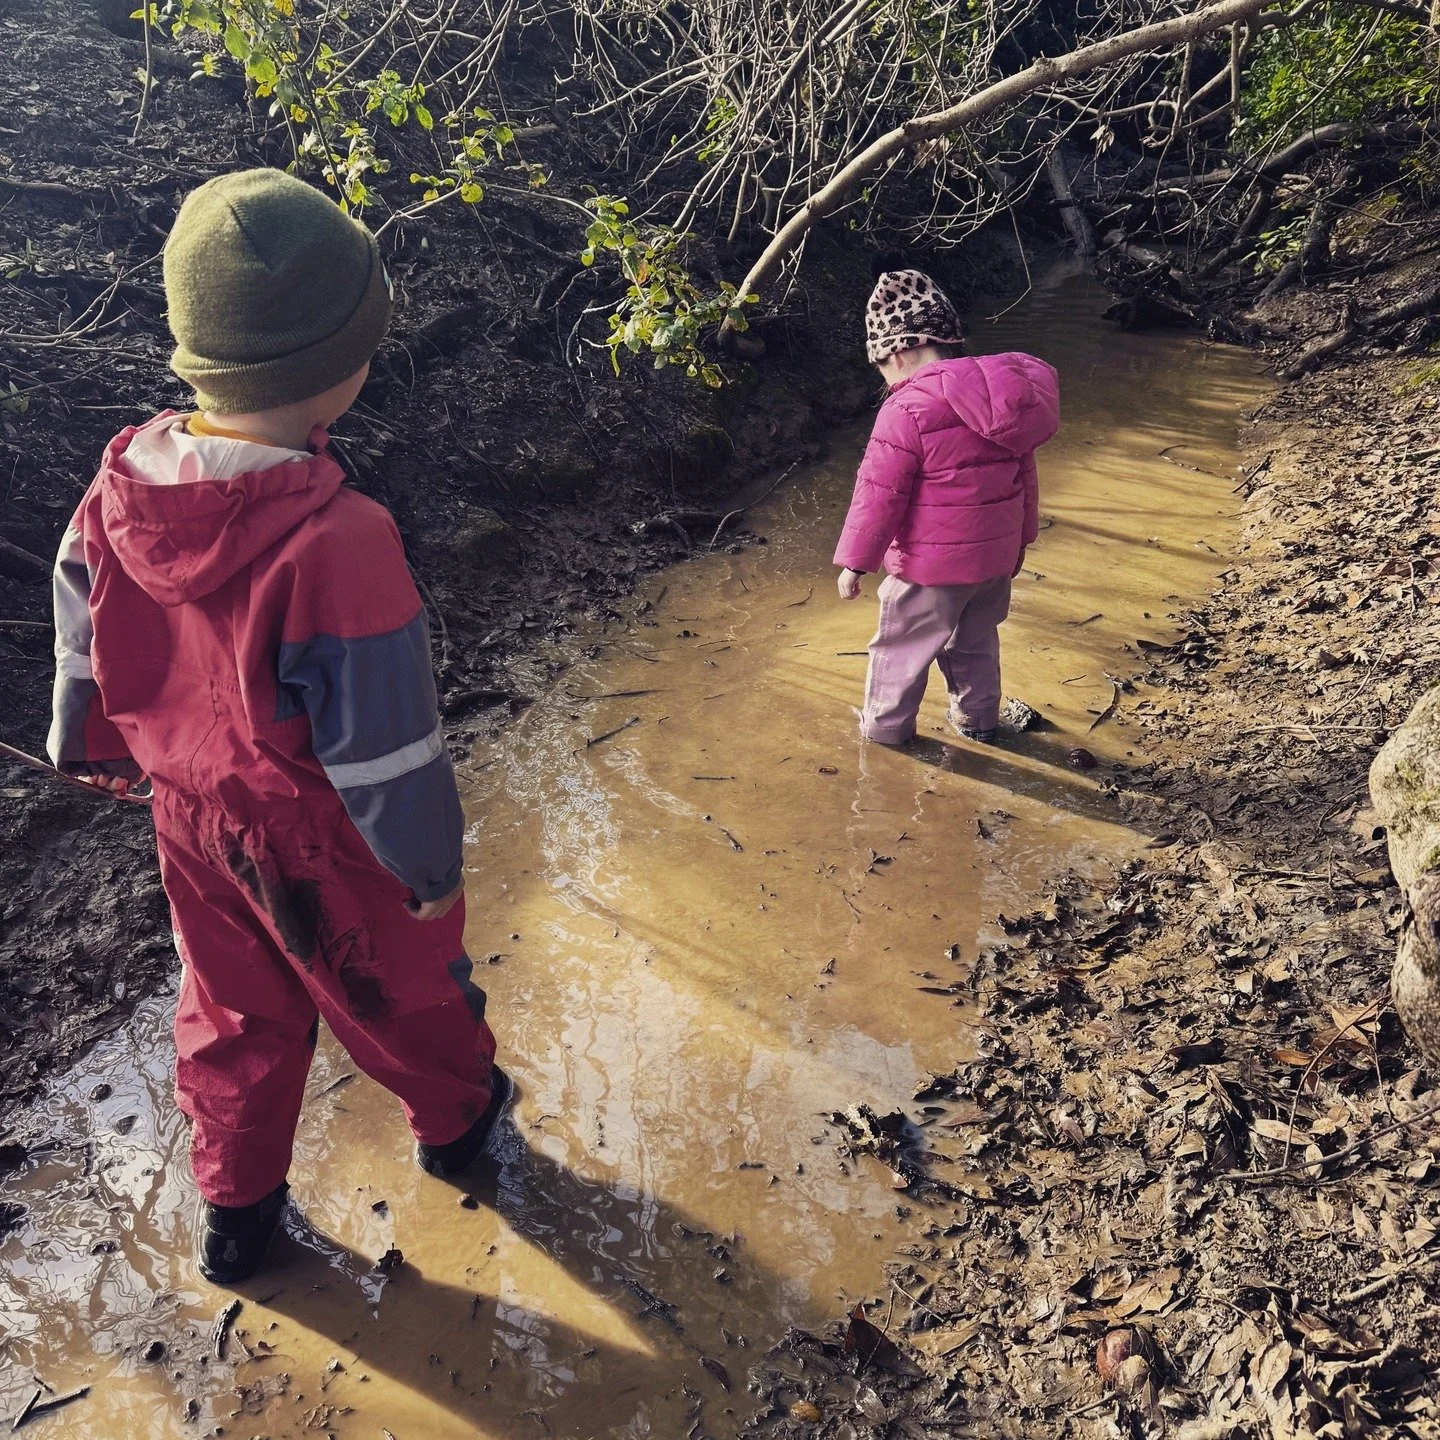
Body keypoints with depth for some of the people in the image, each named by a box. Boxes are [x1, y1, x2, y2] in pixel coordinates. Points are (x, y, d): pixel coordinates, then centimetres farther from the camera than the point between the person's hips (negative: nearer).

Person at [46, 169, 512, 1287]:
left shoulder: (117, 491, -14)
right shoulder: (334, 543, -36)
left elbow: (86, 654, 4)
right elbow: (386, 745, -26)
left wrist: (91, 751, 23)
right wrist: (432, 868, -10)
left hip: (192, 816, 6)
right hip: (320, 847, -5)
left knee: (235, 1008, 27)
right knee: (399, 991, 23)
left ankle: (234, 1215, 45)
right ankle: (455, 1118, 52)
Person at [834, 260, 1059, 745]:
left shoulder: (908, 409, -20)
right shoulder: (1000, 393, 4)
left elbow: (879, 493, -18)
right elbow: (1023, 476, 12)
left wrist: (854, 560, -10)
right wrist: (1019, 539, 24)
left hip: (932, 563, -7)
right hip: (996, 554, 7)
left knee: (902, 645, 11)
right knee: (976, 639, 24)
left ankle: (885, 725, 24)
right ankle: (979, 717, 38)